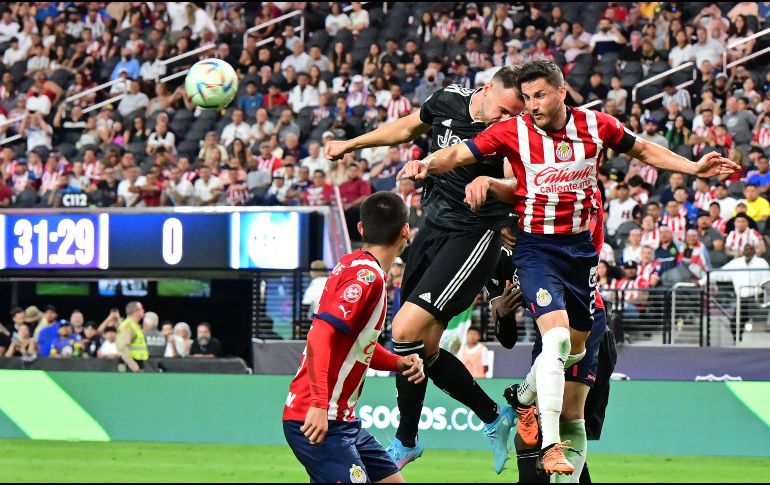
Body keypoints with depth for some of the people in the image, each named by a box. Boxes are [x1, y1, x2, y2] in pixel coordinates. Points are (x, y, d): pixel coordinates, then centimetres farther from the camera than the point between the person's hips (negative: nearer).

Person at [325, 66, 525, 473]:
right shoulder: (449, 100, 2)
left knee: (405, 331, -17)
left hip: (473, 237, -7)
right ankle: (494, 417, 22)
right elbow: (406, 129, 20)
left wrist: (489, 184, -43)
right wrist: (350, 145, 27)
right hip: (433, 232, 7)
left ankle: (405, 442, -2)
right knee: (424, 348, 4)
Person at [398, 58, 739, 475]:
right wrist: (427, 164, -31)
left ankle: (526, 392, 46)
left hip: (581, 247, 4)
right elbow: (458, 155, -11)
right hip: (536, 248, -4)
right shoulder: (512, 132, -10)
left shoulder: (597, 125, -3)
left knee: (575, 348, 15)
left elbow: (642, 150, 13)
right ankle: (550, 446, -24)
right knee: (556, 335, -23)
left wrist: (695, 168, 7)